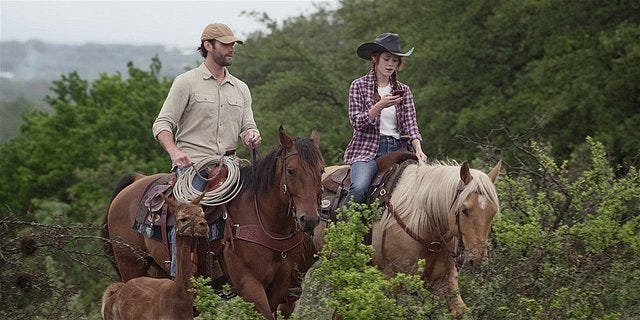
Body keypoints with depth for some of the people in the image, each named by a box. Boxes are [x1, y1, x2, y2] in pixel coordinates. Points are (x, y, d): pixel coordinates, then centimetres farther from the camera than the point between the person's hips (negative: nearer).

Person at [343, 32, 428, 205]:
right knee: (358, 188, -31)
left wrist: (418, 150, -11)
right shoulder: (359, 86, 5)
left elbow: (410, 123, 7)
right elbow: (356, 122, -4)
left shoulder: (404, 90, 15)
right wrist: (380, 106, -19)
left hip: (397, 150, 4)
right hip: (367, 149, -4)